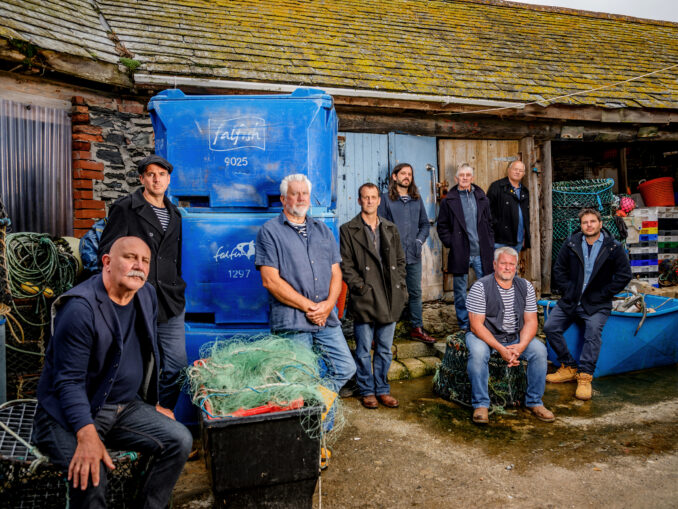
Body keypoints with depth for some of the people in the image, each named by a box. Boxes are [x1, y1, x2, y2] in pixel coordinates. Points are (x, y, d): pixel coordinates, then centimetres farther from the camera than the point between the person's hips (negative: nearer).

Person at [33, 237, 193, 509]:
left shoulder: (147, 295, 3)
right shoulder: (81, 307, -20)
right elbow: (69, 381, -21)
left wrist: (153, 406, 20)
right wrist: (87, 435, -33)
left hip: (126, 407, 7)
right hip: (71, 412, -6)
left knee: (180, 440, -11)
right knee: (90, 474, -31)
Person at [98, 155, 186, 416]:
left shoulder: (174, 214, 17)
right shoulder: (124, 208, -1)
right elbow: (107, 252, -4)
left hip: (170, 306, 5)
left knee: (177, 366, 6)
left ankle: (163, 411, 26)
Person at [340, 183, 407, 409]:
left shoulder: (390, 229, 14)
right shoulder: (348, 230, 0)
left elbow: (400, 260, 16)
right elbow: (345, 265, -4)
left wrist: (400, 286, 5)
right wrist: (360, 287, -12)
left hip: (389, 298, 4)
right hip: (364, 299, -4)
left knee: (385, 349, 12)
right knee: (364, 350, 5)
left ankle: (382, 390, 25)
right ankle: (367, 391, 20)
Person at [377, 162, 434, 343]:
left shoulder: (417, 199, 14)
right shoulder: (386, 199, 0)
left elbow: (425, 223, 19)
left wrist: (420, 240, 3)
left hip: (413, 254, 5)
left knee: (415, 292, 10)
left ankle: (417, 328, 20)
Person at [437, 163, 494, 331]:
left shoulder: (482, 199, 10)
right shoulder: (449, 201, 2)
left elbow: (488, 224, 14)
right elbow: (442, 226, 4)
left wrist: (490, 247, 6)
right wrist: (451, 244, -7)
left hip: (481, 253, 2)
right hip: (460, 254, -2)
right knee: (460, 291, 7)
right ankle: (463, 324, 21)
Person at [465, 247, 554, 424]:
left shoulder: (526, 287, 1)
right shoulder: (480, 287, -13)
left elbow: (530, 321, 1)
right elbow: (476, 325, -17)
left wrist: (521, 346, -18)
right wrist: (500, 349, -25)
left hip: (516, 338, 4)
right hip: (484, 336, -4)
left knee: (540, 350, -20)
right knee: (477, 352, -34)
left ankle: (534, 402, -3)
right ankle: (480, 404, -19)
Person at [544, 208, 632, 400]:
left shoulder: (613, 247, -1)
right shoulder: (571, 244, 5)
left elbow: (624, 275, -1)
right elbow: (559, 270, 11)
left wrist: (603, 294, -7)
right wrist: (567, 291, -1)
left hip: (596, 304, -3)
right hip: (570, 300, 3)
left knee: (593, 333, -26)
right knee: (550, 327, -10)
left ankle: (585, 378, -20)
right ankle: (569, 368, 3)